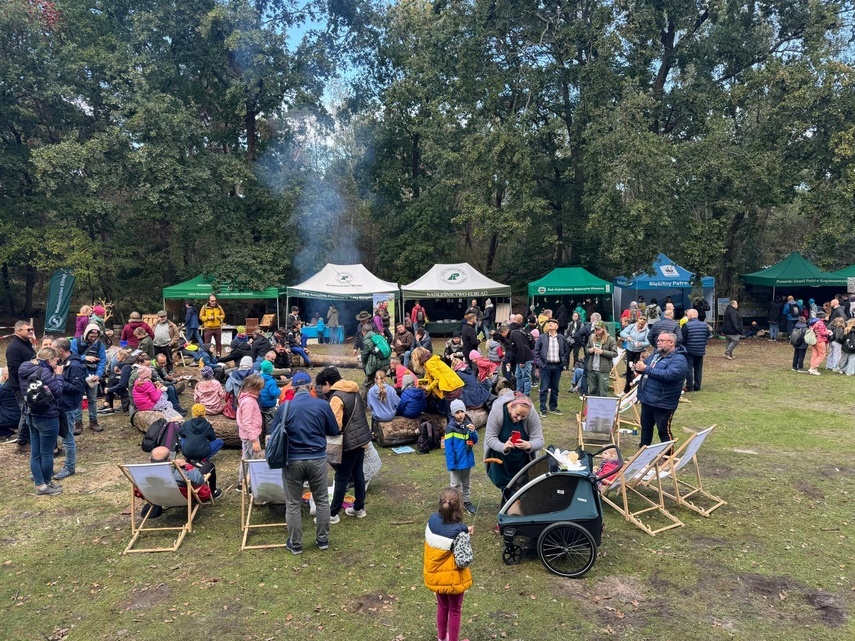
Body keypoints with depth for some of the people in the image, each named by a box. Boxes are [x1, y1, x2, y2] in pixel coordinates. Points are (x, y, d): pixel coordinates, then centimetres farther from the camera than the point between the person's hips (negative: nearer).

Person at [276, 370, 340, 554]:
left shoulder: (284, 407, -7)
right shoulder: (323, 405, -7)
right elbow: (334, 431, 4)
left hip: (292, 461, 0)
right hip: (317, 459, 0)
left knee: (293, 504, 13)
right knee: (322, 501, 17)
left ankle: (295, 544, 23)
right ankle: (323, 539, 27)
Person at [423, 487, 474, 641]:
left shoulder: (432, 520, -14)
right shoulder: (459, 534, -31)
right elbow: (463, 562, -27)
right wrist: (467, 542, -13)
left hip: (435, 576, 6)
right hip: (452, 579, -5)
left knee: (442, 607, 28)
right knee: (455, 611, 20)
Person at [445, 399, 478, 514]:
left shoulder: (468, 424, -5)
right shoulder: (450, 428, -18)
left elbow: (475, 441, -1)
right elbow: (448, 448, -16)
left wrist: (473, 431, -21)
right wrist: (451, 463, -17)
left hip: (467, 460, 4)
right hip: (456, 461, -4)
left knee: (466, 483, 21)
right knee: (455, 484, 12)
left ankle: (467, 502, 36)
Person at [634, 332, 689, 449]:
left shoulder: (679, 359, -16)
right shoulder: (656, 354, 11)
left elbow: (669, 375, -31)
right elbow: (644, 364, 17)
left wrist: (646, 369, -26)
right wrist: (639, 367, -10)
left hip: (662, 403, -8)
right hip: (646, 399, 8)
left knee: (664, 431, 3)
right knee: (645, 427, 22)